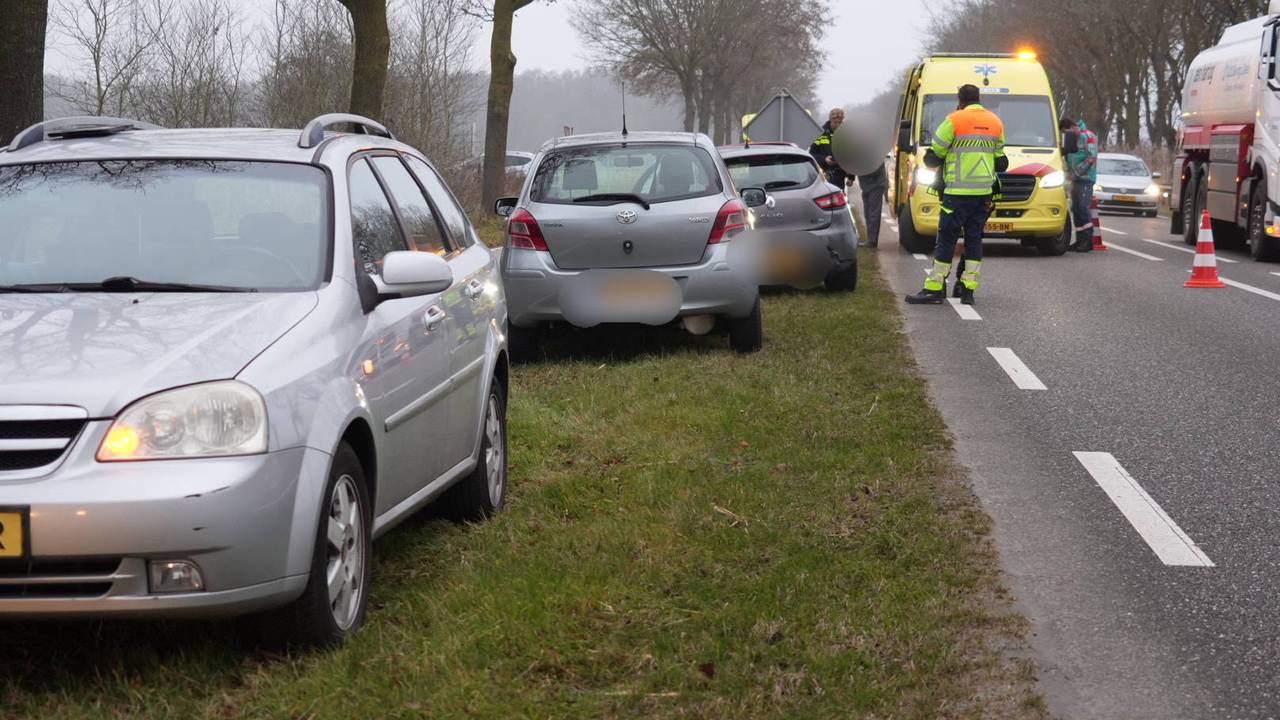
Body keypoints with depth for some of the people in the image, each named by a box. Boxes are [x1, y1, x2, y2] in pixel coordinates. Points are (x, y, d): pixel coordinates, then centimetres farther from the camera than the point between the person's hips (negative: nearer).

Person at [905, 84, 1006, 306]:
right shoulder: (995, 123, 11)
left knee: (947, 239, -3)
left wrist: (929, 159, 18)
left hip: (958, 192, -5)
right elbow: (1000, 160, 18)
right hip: (984, 192, 5)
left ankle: (934, 288, -3)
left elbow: (934, 156, -3)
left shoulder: (954, 121, -8)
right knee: (974, 239, 9)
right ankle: (968, 289, 7)